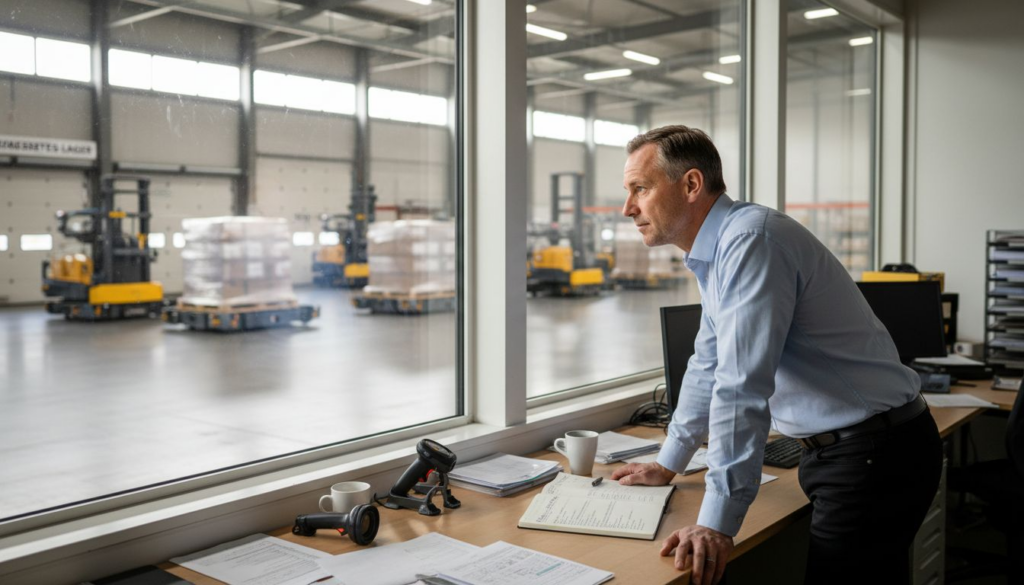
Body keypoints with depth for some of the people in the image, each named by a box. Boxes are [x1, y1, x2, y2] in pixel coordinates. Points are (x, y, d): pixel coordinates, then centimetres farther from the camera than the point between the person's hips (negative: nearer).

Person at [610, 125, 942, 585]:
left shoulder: (751, 240, -21)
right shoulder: (719, 252, 10)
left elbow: (742, 388, -27)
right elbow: (708, 369, 20)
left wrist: (716, 525, -26)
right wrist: (667, 465, 24)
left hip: (873, 456, -9)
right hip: (837, 451, 9)